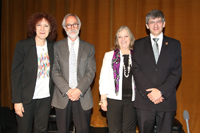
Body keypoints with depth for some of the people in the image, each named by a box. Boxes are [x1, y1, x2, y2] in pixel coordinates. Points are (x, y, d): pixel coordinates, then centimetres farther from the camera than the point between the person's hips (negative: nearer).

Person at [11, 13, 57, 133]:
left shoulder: (53, 46, 4)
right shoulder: (23, 45, -7)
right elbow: (16, 74, -7)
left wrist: (54, 95, 4)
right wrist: (17, 100, -10)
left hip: (46, 97, 3)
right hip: (26, 97, -3)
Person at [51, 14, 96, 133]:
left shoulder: (89, 48, 8)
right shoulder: (57, 46, 6)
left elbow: (91, 72, 0)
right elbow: (55, 71, -2)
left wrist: (79, 90, -13)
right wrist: (67, 90, -12)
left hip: (82, 97, 0)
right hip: (62, 97, 0)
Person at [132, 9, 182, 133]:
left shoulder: (174, 44, 8)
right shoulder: (139, 44, 8)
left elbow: (177, 72, 0)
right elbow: (136, 70, -1)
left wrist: (161, 91, -12)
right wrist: (149, 92, -12)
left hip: (167, 100, 0)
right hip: (144, 100, 0)